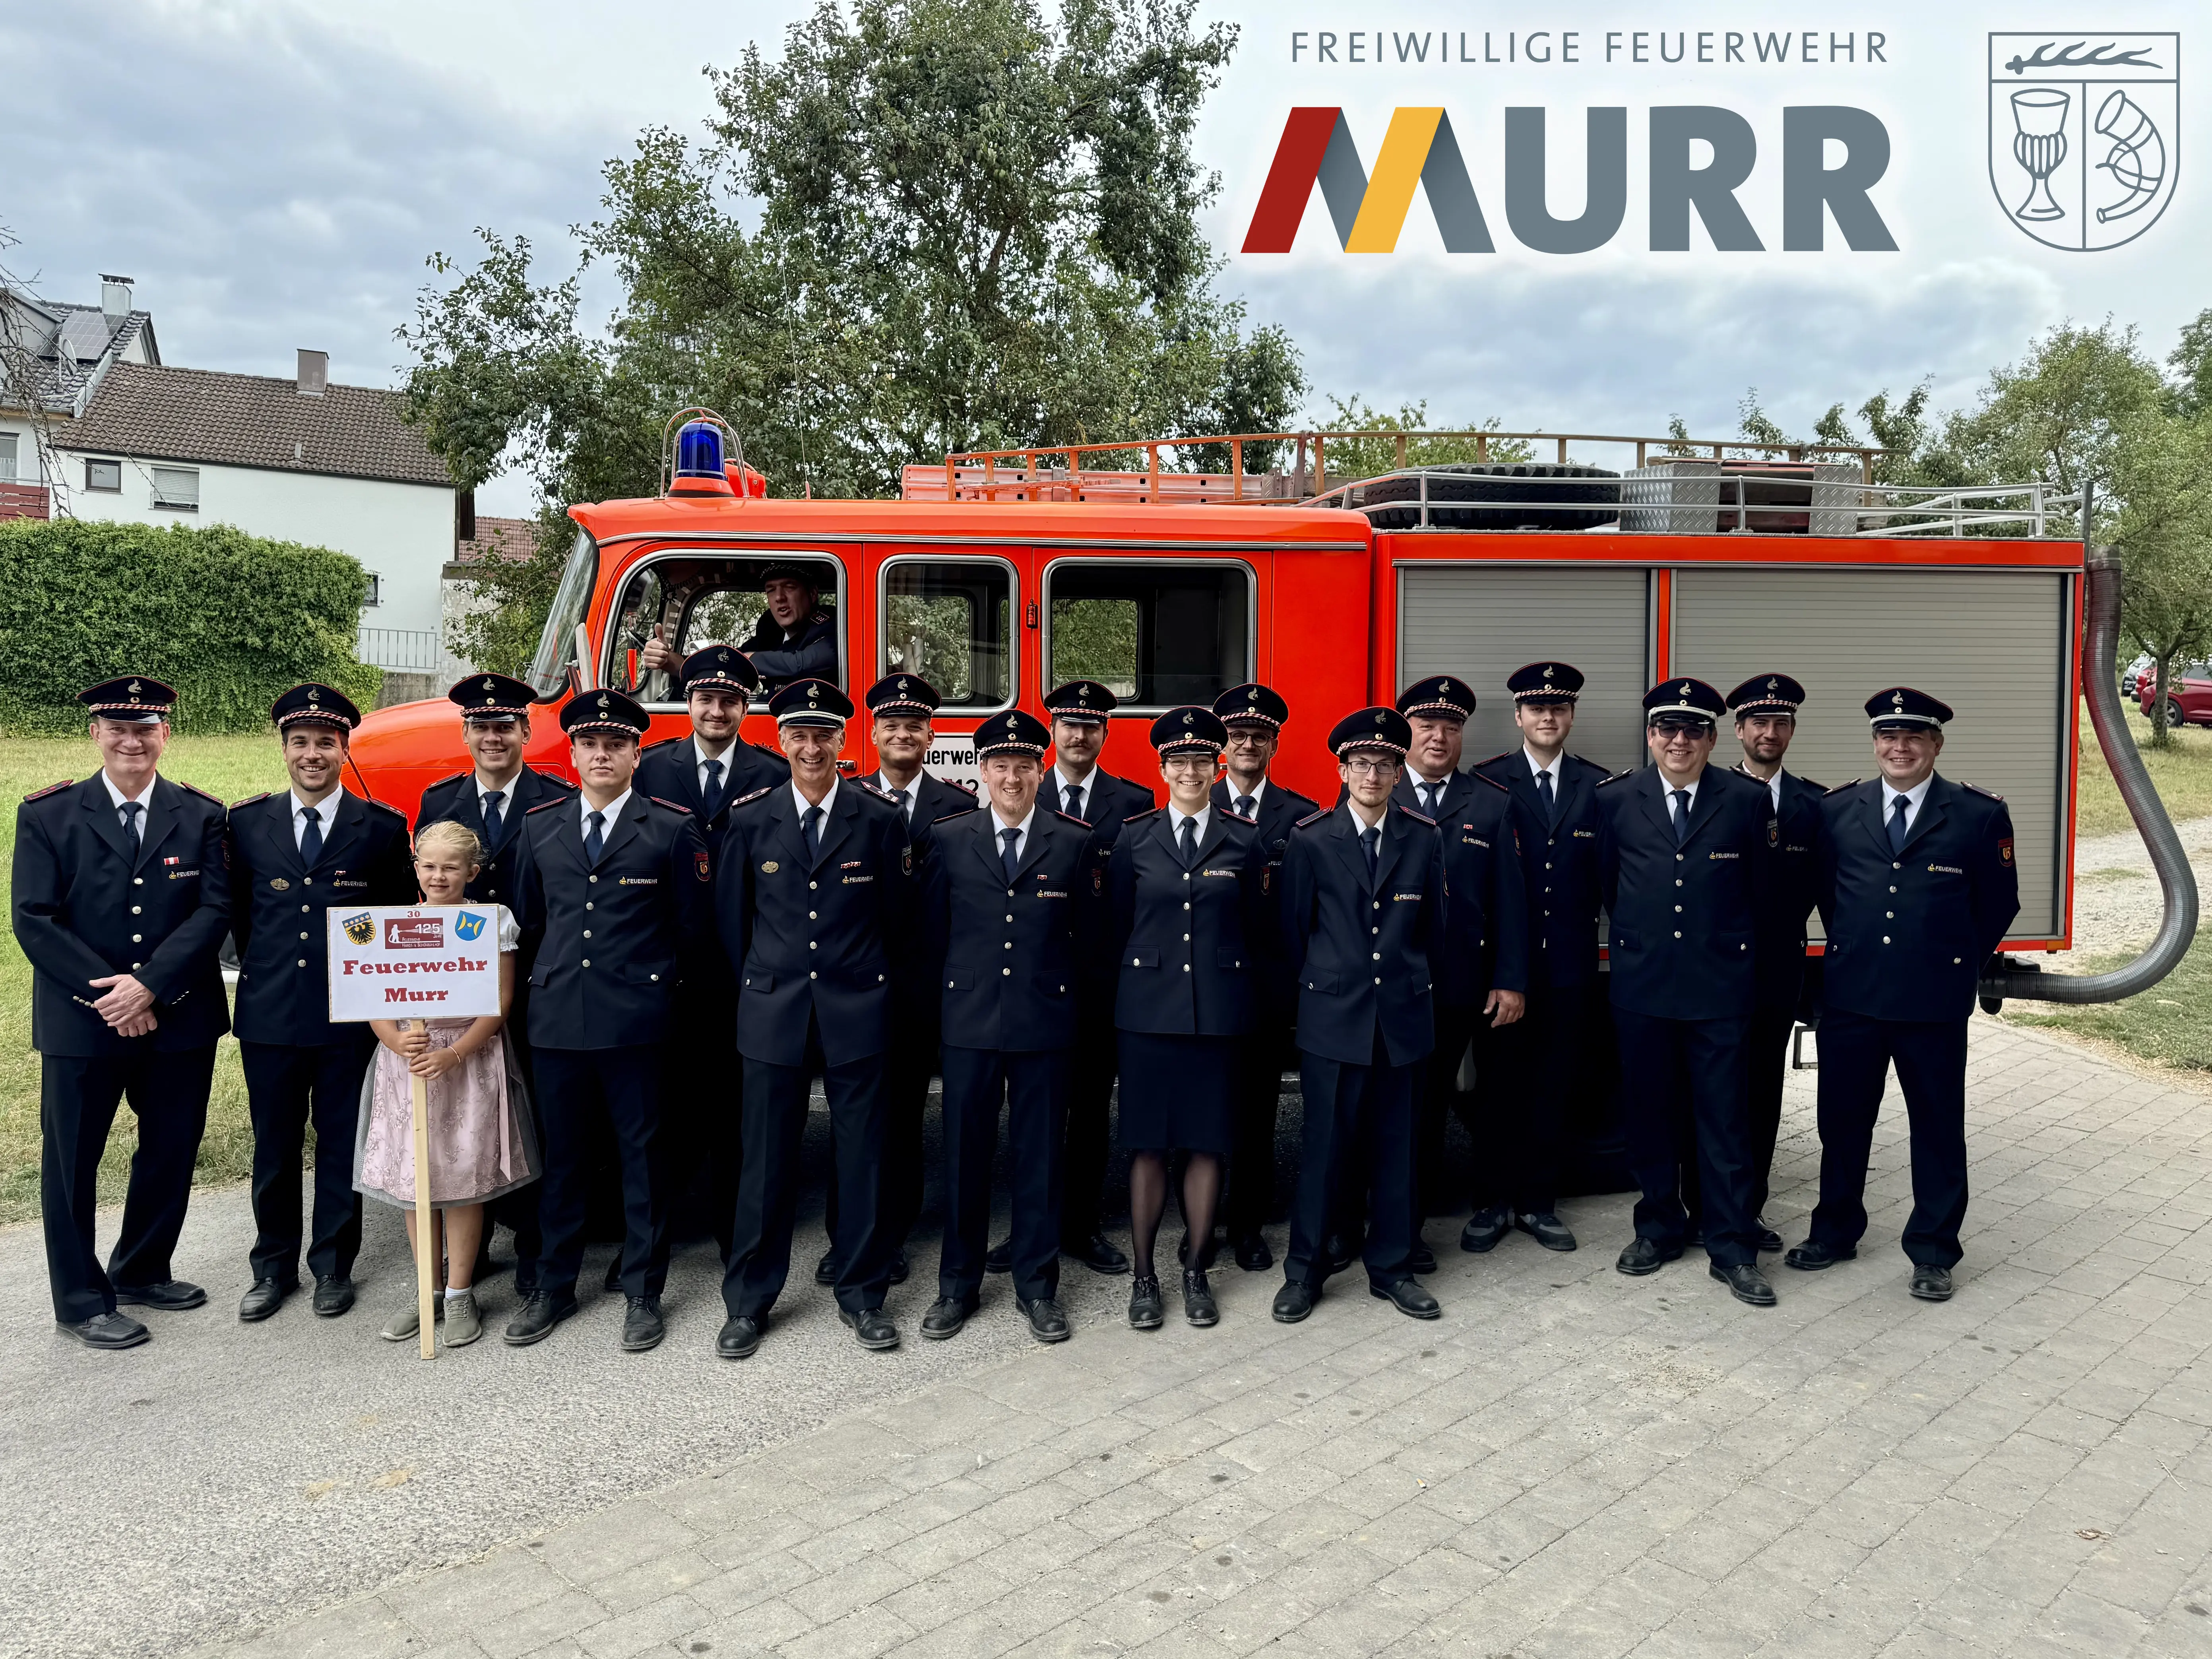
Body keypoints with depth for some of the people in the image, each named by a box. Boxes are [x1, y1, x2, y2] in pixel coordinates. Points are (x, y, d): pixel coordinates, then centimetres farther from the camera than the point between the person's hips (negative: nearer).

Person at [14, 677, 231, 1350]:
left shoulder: (201, 815, 2)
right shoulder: (47, 814, -1)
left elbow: (214, 910, -5)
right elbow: (34, 918, -6)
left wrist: (149, 985, -17)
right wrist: (107, 996, -15)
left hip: (179, 1018, 2)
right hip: (79, 1022, -2)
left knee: (172, 1151, 13)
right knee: (71, 1160, 6)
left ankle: (141, 1272, 33)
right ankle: (81, 1300, 21)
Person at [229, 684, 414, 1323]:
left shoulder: (383, 827, -2)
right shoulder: (246, 822, 5)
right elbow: (238, 911, 14)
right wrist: (262, 969, 12)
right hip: (269, 1013, 2)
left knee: (342, 1146, 8)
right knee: (274, 1148, 11)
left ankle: (333, 1266, 22)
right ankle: (274, 1267, 25)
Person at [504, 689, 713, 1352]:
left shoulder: (673, 828, -2)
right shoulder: (540, 827, 9)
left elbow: (694, 925, 2)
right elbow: (528, 918, 18)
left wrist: (660, 984, 6)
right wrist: (548, 983, 15)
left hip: (637, 1020, -3)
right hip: (556, 1018, 3)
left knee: (643, 1155, 5)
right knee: (561, 1155, 12)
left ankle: (642, 1293, 17)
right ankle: (554, 1287, 25)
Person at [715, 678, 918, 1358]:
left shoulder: (880, 818, 0)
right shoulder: (750, 819, 3)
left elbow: (897, 917, 5)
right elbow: (730, 917, 10)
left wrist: (873, 983, 9)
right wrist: (758, 987, 12)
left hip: (857, 1010, 0)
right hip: (773, 1010, 0)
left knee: (861, 1155, 6)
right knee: (767, 1158, 5)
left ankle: (862, 1294, 21)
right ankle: (749, 1301, 19)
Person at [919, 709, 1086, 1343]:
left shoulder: (1075, 843, 1)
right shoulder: (949, 840, 3)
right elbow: (933, 933, 8)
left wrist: (1069, 998, 4)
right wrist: (946, 1000, 8)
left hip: (1046, 1022, 0)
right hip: (969, 1022, 1)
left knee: (1040, 1155, 7)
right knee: (965, 1155, 8)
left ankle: (1037, 1285, 21)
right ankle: (958, 1285, 22)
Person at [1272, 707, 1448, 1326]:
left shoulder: (1424, 839, 4)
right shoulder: (1311, 839, -2)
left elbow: (1435, 927, 13)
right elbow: (1294, 928, 5)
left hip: (1403, 1015, 2)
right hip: (1333, 1016, -2)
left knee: (1396, 1145, 9)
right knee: (1326, 1144, 1)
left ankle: (1391, 1267, 22)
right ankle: (1305, 1269, 14)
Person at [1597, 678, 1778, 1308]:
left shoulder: (1747, 800, -3)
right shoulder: (1616, 799, 0)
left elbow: (1760, 890, 7)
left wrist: (1728, 943, 10)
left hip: (1720, 981, -1)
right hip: (1642, 980, 2)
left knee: (1724, 1115, 2)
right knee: (1650, 1109, 11)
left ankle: (1732, 1248, 12)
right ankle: (1660, 1226, 26)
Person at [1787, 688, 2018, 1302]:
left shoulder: (1980, 815, -4)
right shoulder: (1837, 809, 3)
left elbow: (1999, 903, 5)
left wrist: (1958, 964, 6)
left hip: (1935, 1002, -2)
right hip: (1851, 996, 2)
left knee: (1938, 1129, 8)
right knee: (1842, 1122, 12)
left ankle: (1933, 1252, 22)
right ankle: (1834, 1233, 29)